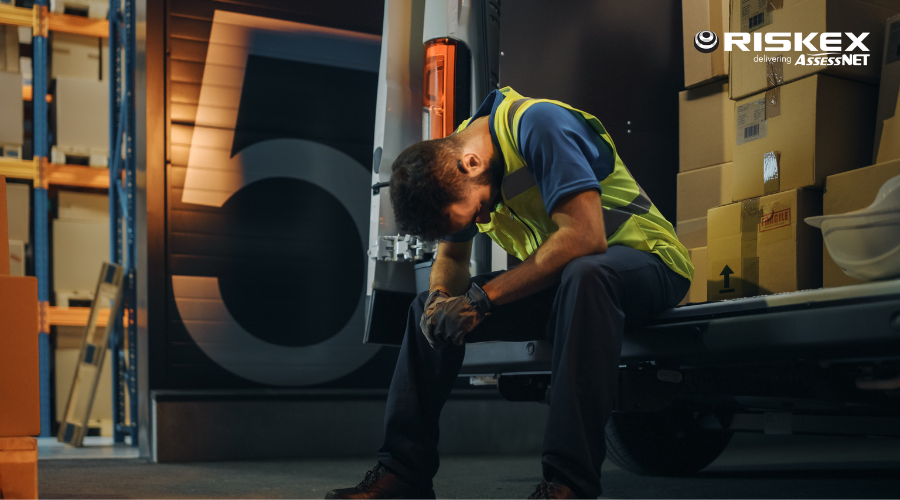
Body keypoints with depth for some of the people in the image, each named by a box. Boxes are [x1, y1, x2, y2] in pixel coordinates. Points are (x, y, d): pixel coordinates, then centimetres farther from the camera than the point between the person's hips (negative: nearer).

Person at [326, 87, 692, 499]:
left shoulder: (535, 125, -26)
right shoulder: (452, 160, -2)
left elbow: (585, 235, -34)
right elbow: (451, 257, 10)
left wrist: (483, 298, -31)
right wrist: (441, 297, -15)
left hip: (643, 260, -7)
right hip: (555, 277, 7)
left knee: (583, 275, -41)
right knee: (430, 309, -1)